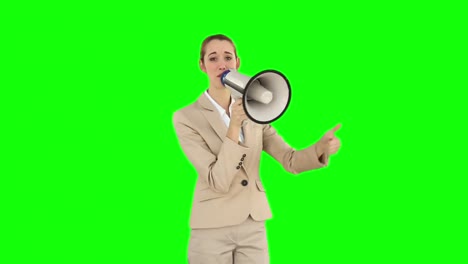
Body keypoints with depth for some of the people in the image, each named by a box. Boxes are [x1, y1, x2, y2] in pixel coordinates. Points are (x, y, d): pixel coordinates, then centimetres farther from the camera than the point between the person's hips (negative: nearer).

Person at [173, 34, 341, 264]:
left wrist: (322, 147, -21)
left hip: (254, 227, 4)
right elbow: (218, 181, -17)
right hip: (213, 229, -4)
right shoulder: (186, 118, -8)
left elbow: (291, 161, -1)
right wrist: (234, 125, -25)